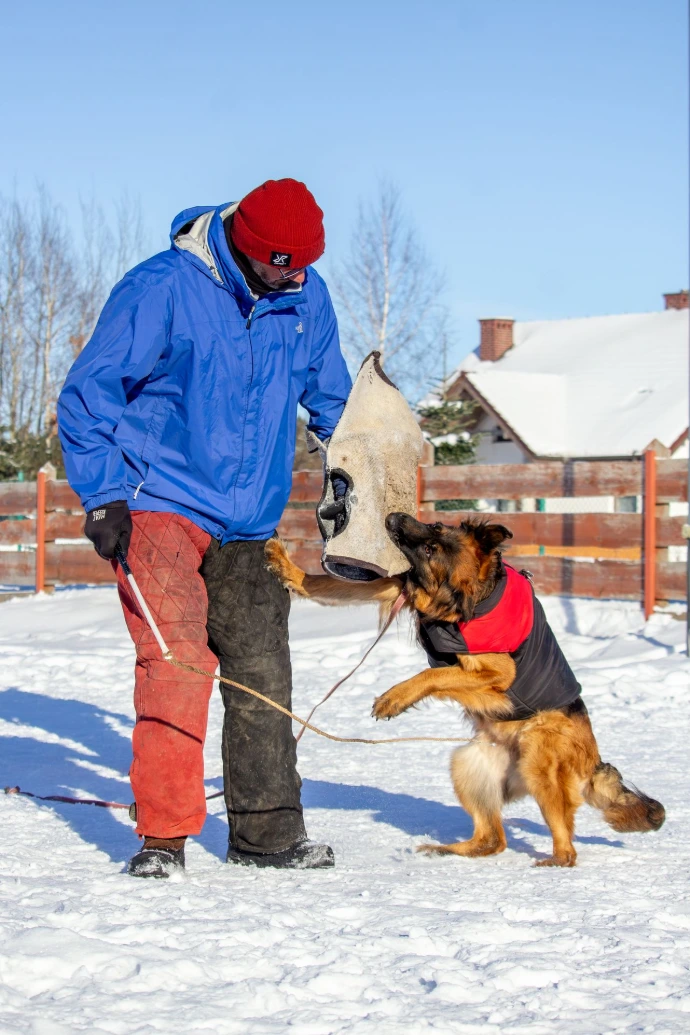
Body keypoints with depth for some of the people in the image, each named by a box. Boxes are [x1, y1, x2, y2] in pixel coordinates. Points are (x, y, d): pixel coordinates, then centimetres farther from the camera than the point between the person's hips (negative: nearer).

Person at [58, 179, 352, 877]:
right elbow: (87, 396, -8)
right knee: (177, 661, -17)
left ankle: (266, 832, 18)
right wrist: (104, 499, -13)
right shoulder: (161, 290, -13)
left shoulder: (306, 298, 4)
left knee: (262, 674, 6)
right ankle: (163, 833, -8)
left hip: (249, 525, 6)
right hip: (161, 507, -5)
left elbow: (330, 395, 23)